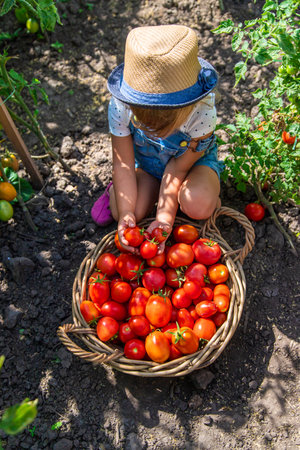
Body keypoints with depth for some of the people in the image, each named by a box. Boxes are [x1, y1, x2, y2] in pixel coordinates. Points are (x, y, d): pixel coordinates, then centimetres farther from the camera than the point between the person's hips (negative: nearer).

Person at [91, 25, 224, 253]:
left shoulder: (203, 111, -35)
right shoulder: (120, 106, -30)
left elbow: (178, 168, -25)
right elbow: (124, 164, -21)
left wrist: (165, 218, -27)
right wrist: (125, 214, -28)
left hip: (194, 159, -1)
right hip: (146, 161, 2)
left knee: (199, 206, -33)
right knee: (127, 213, -21)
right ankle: (115, 189, 14)